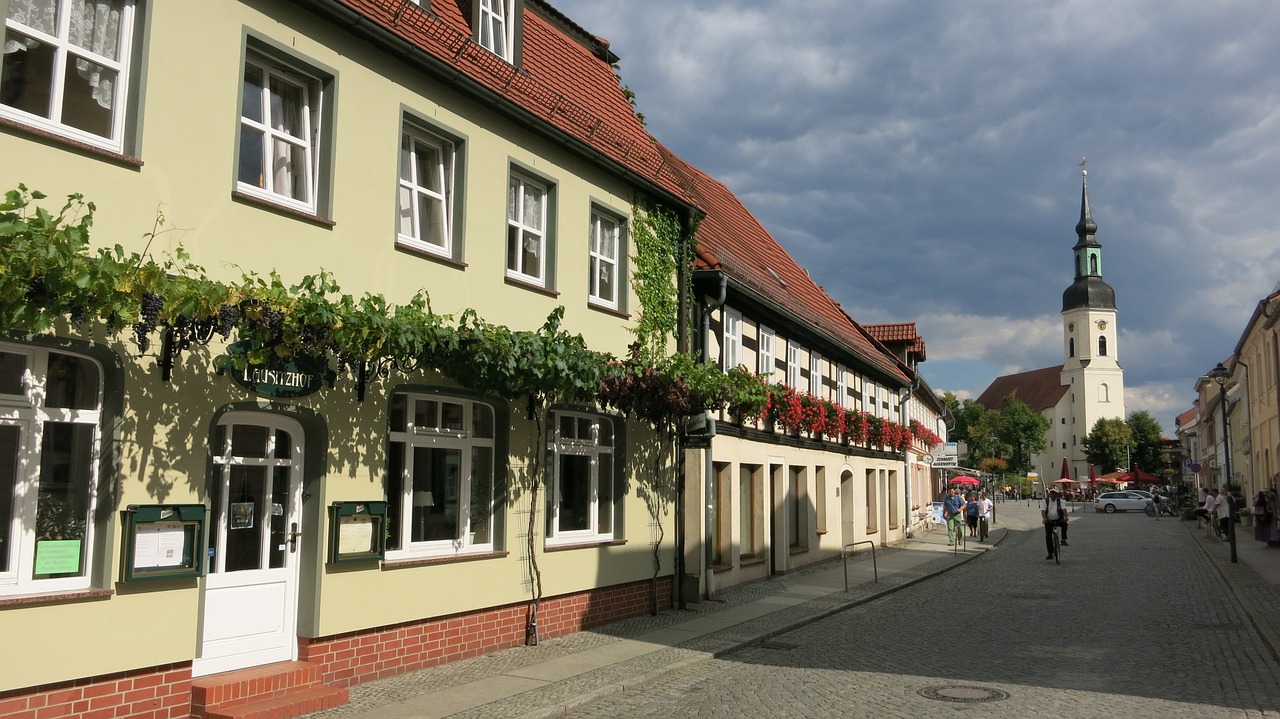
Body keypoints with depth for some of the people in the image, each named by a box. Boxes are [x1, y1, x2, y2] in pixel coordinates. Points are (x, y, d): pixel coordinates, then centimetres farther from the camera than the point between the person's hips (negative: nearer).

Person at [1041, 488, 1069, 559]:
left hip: (1058, 520, 0)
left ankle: (1063, 540, -21)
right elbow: (1043, 510, -10)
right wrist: (1044, 518, -28)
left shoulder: (1060, 500, 0)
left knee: (1064, 524, -34)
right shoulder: (1046, 501, 0)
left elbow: (1064, 509, -12)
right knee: (1048, 536, -6)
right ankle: (1050, 553, 1)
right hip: (1049, 521, 0)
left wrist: (1065, 517, -31)